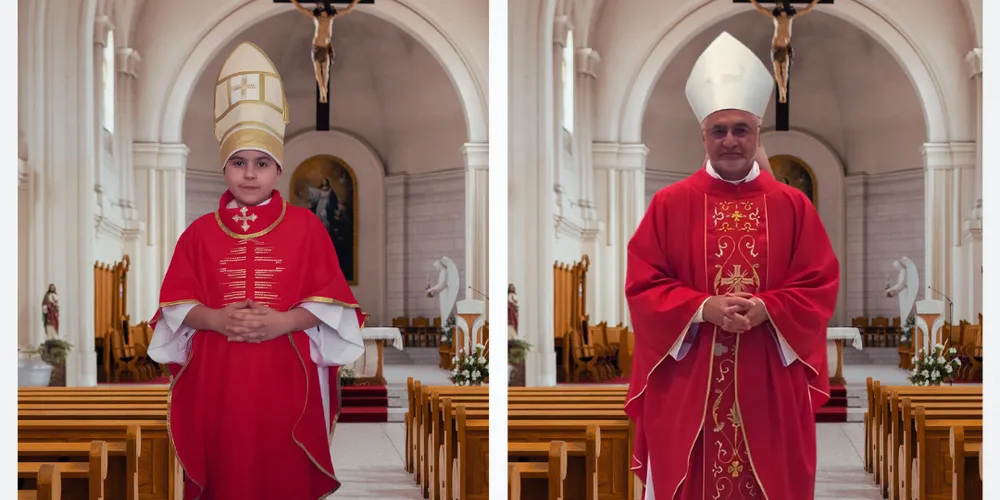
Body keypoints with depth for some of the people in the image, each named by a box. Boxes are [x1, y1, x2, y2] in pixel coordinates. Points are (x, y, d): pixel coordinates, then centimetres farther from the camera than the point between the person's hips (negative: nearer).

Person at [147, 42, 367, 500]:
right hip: (218, 375, 1)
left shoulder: (306, 227, 2)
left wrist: (281, 322, -16)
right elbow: (176, 302, 4)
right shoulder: (200, 232, 6)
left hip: (285, 375, -1)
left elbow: (329, 301, -1)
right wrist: (216, 319, -14)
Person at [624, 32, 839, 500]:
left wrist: (767, 309, -15)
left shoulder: (793, 206, 5)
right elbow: (642, 285, -2)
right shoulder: (669, 204, 2)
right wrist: (704, 308, -16)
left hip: (770, 382, 1)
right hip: (688, 380, -1)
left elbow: (821, 285, 2)